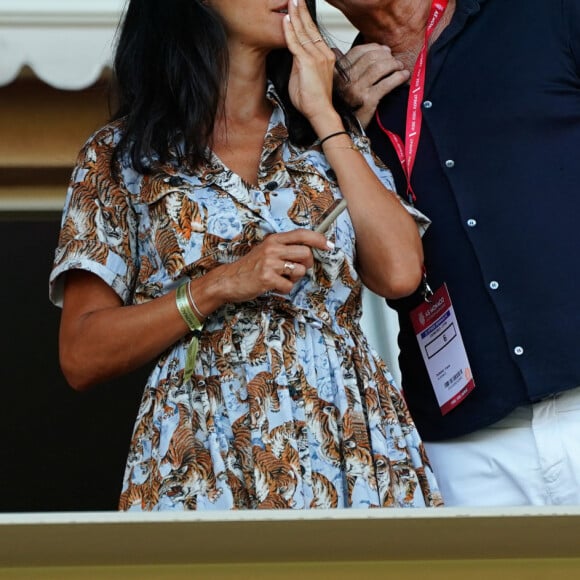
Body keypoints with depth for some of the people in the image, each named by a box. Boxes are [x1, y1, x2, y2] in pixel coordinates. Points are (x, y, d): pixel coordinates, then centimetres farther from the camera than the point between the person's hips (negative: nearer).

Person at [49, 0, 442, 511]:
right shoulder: (120, 156, 4)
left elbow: (400, 272, -4)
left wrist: (323, 116, 0)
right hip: (204, 466, -2)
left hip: (352, 451, 2)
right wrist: (222, 284, -14)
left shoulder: (332, 135, 13)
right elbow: (81, 357, -2)